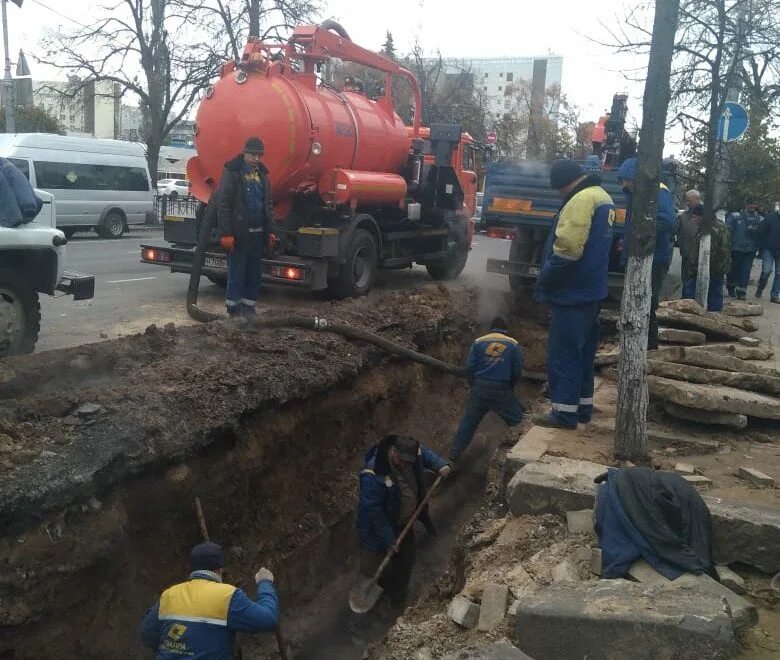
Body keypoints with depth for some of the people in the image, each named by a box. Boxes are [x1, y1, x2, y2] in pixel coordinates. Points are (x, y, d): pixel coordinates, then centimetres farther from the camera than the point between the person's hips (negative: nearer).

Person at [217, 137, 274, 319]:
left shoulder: (262, 173, 13)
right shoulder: (232, 172, -7)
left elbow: (268, 203, 18)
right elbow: (223, 205, -12)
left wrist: (270, 231, 13)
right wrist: (226, 233, -16)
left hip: (258, 232, 6)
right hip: (239, 233, -6)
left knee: (255, 273, 9)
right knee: (236, 272, -1)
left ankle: (249, 307, 19)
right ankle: (234, 309, 7)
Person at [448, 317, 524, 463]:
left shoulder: (479, 342, 6)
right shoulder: (513, 344, 6)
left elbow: (469, 366, 0)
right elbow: (517, 370, 3)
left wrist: (473, 385, 13)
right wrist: (510, 387, 18)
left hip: (479, 388, 3)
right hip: (502, 390, -3)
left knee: (468, 423, 13)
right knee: (517, 420, 10)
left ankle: (454, 456, 16)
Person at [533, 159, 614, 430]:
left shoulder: (582, 200, -18)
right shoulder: (603, 198, 15)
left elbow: (567, 250, -25)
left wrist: (543, 283, -14)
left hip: (572, 294, -10)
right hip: (591, 291, 10)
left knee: (563, 353, -3)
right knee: (583, 352, 16)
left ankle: (565, 412, 1)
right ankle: (583, 406, 24)